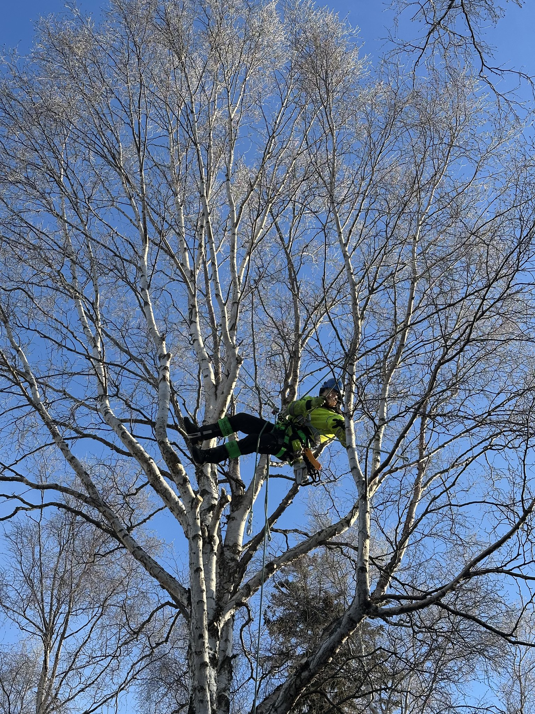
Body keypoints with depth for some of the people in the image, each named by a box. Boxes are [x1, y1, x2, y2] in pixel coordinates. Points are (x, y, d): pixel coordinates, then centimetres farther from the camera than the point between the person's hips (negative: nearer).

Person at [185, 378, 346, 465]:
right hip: (279, 430, 7)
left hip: (289, 446, -7)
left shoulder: (335, 419, 6)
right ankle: (199, 433, -7)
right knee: (242, 418, -5)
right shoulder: (313, 403, 22)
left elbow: (344, 436, -12)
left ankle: (208, 456, -32)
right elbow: (292, 409, 4)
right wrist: (312, 403, -12)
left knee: (252, 441, -29)